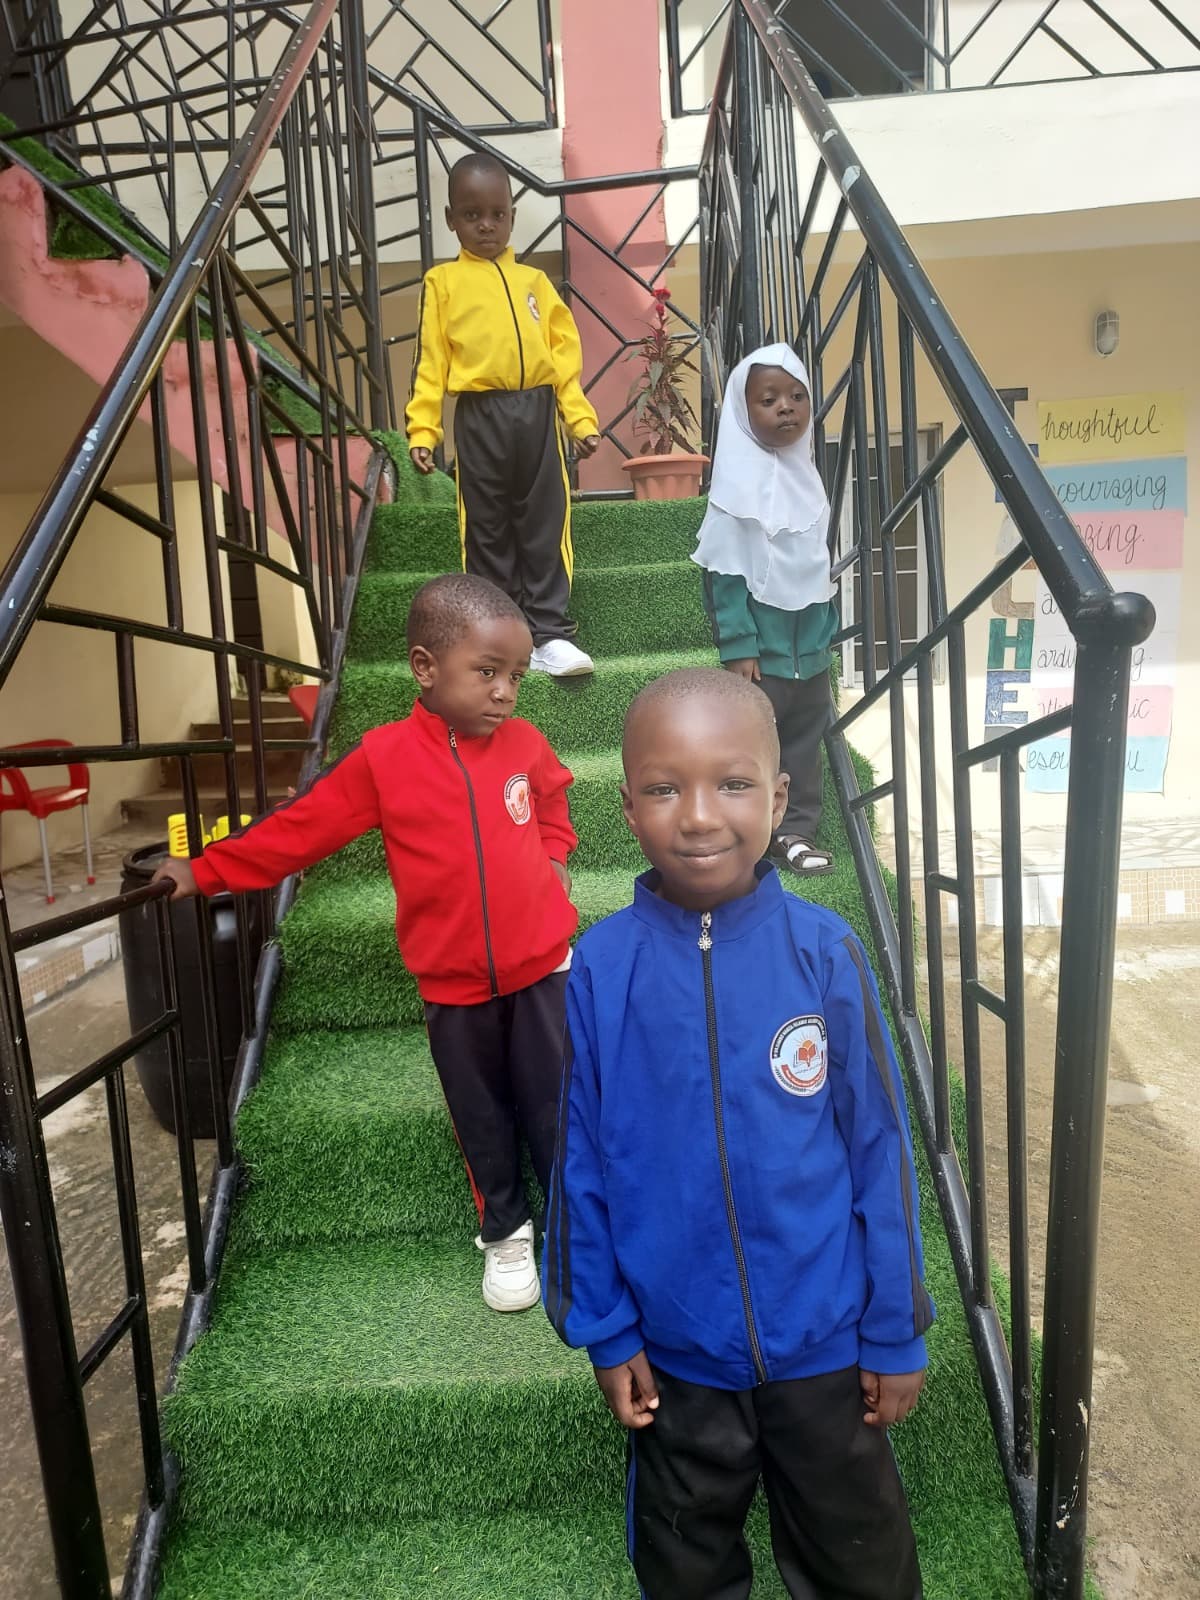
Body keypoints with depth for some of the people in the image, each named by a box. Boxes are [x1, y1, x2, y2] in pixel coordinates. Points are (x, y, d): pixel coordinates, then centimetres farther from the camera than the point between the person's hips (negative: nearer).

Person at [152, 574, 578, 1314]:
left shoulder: (527, 745, -6)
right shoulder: (384, 758, -12)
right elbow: (298, 829, -5)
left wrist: (554, 860, 0)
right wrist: (205, 870, -3)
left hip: (542, 966, 1)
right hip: (453, 983, 0)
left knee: (555, 1105, 13)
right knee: (482, 1118, 17)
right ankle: (505, 1231, 41)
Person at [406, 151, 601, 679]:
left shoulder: (533, 280, 17)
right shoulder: (442, 280, 10)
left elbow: (564, 354, 11)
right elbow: (430, 361, 2)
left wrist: (581, 418, 2)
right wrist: (422, 429, -7)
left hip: (537, 410, 2)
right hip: (480, 415, -2)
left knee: (545, 526, 0)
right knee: (488, 531, 3)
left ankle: (550, 634, 5)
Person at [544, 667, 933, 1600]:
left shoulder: (825, 953, -18)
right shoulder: (601, 967, -17)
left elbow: (879, 1150, -9)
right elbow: (583, 1166, -7)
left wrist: (897, 1331, -2)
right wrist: (604, 1330, -1)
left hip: (827, 1343, 0)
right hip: (676, 1349, 1)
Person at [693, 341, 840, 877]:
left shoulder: (805, 470, 8)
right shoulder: (739, 478, -12)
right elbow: (725, 572, -16)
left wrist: (826, 629, 16)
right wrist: (739, 646, -19)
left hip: (809, 643, 7)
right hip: (763, 646, -7)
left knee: (805, 738, 13)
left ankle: (796, 831, 26)